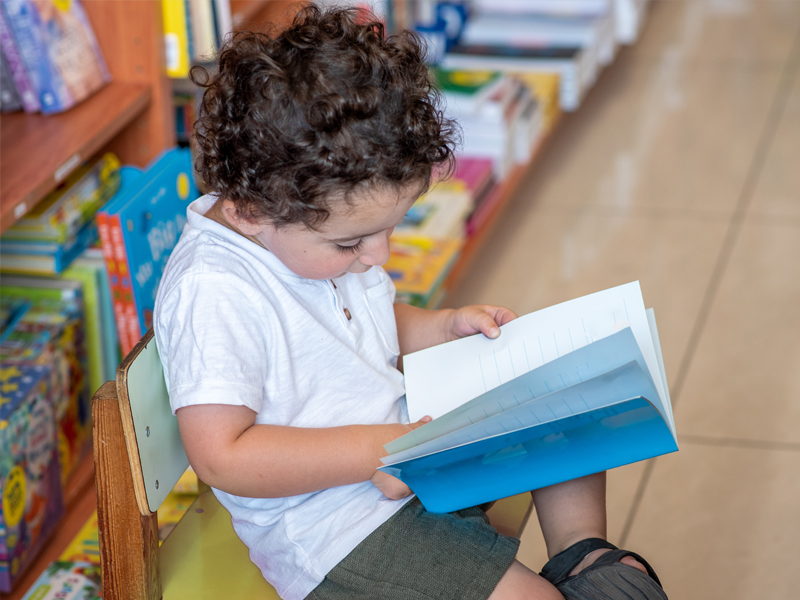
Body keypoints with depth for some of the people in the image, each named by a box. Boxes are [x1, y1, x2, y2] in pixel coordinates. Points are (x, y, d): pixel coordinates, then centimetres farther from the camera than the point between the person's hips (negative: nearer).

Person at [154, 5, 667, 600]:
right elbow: (222, 456, -31)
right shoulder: (210, 293, -27)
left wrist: (446, 327, 4)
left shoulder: (316, 234, 2)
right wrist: (375, 451, -29)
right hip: (333, 529, -9)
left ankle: (582, 552, 20)